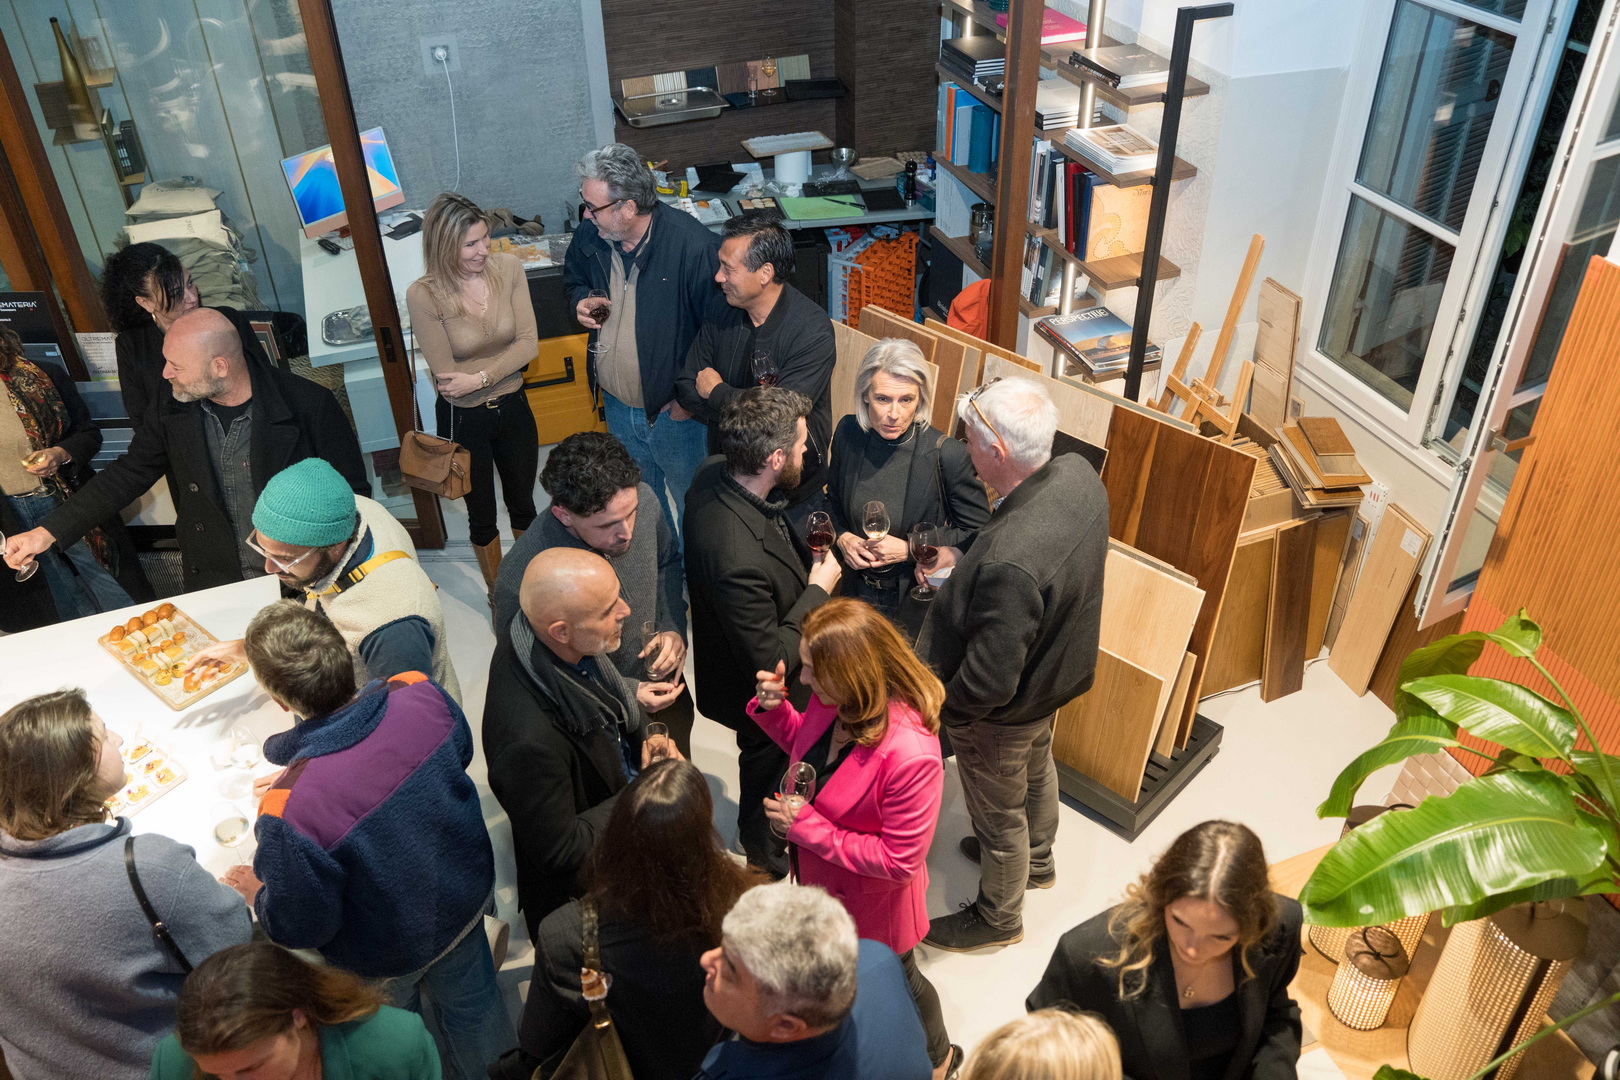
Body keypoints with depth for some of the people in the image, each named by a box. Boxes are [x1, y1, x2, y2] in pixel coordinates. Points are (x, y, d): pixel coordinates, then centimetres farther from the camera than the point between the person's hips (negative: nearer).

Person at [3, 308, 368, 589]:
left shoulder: (309, 404, -11)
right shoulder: (174, 417, 2)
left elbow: (352, 495, -6)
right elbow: (125, 478, 13)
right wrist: (46, 533, 9)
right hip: (218, 589, 4)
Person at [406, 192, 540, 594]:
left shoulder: (508, 267, -13)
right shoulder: (423, 295, -23)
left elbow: (529, 343, -13)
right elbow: (448, 378, -19)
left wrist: (480, 376, -23)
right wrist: (503, 363, -11)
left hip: (513, 407, 3)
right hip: (463, 420, -3)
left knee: (523, 505, 23)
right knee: (482, 515, 18)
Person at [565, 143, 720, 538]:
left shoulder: (694, 246, -28)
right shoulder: (590, 235, -7)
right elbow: (574, 278, 16)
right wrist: (581, 301, -8)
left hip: (675, 410, -6)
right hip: (617, 404, 6)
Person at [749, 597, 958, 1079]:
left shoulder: (910, 756, -41)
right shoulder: (833, 701, -20)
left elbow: (898, 862, -30)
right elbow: (804, 744, 3)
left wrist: (805, 827, -29)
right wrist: (773, 707, -17)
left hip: (872, 901, -6)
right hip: (825, 878, 6)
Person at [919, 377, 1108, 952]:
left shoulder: (1007, 564, -45)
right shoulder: (1079, 475, -19)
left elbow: (989, 681, -34)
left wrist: (938, 711, -15)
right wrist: (967, 561, -5)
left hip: (1004, 711, -8)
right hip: (1060, 669, 8)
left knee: (999, 813, 20)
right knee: (1036, 766, 34)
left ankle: (998, 916, 49)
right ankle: (1036, 859, 64)